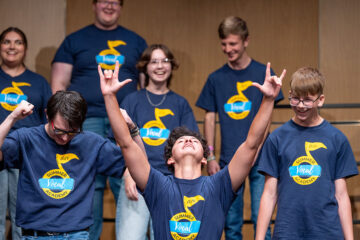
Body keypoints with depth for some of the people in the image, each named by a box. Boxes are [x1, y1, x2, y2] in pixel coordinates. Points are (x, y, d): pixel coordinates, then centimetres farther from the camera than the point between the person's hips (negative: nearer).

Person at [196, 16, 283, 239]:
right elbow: (210, 118, 9)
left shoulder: (263, 73, 1)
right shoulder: (216, 78, 7)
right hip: (229, 160, 2)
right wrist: (210, 156, 3)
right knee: (231, 221, 8)